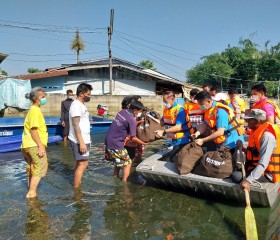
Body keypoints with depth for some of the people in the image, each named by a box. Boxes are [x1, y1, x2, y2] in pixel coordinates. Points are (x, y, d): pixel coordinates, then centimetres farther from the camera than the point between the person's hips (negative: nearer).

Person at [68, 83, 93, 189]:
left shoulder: (81, 105, 15)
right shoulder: (76, 105, -16)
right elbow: (75, 125, -22)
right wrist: (81, 142, -25)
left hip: (83, 140, 10)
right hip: (79, 141, -10)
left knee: (81, 163, 15)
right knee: (83, 164, -8)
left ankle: (77, 185, 25)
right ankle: (76, 188, 0)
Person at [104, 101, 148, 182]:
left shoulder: (122, 111, 5)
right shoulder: (132, 120, -17)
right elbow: (133, 138, -15)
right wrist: (144, 143, -3)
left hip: (108, 140, 9)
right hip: (116, 144, -8)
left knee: (119, 161, 25)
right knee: (128, 163, 3)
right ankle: (124, 182, 3)